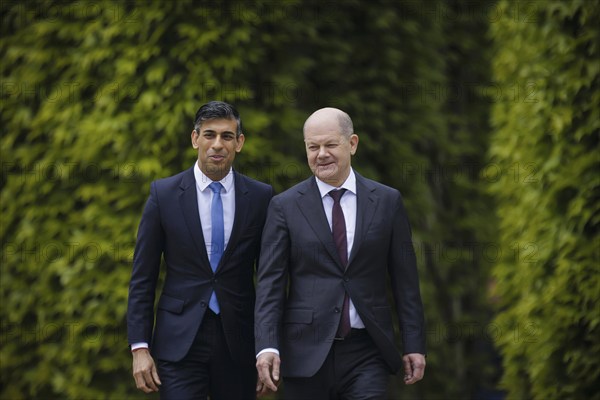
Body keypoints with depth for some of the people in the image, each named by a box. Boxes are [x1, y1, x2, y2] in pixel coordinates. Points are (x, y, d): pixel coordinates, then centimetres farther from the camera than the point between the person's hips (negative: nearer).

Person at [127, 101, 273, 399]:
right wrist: (139, 347, -5)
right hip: (179, 341, -1)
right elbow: (142, 278, 1)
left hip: (238, 341, 2)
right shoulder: (164, 194, 0)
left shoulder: (261, 197, 3)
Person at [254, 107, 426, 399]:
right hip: (307, 353, 0)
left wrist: (414, 345, 4)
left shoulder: (387, 202, 6)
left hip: (367, 353, 0)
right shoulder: (285, 206, 3)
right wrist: (266, 346, -14)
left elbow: (405, 280, 8)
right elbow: (270, 283, -2)